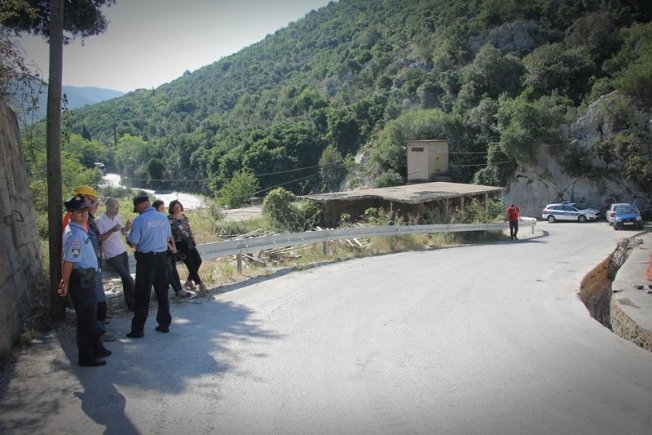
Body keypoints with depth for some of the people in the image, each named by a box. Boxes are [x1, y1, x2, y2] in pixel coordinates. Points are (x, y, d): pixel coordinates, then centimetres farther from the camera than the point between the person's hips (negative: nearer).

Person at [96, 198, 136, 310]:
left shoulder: (117, 217, 6)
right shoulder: (100, 221, -16)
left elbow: (123, 232, 16)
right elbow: (99, 238, -20)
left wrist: (127, 227, -6)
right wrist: (112, 230, -30)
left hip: (123, 252, 7)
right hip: (112, 256, -7)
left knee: (125, 279, 11)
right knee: (129, 279, -7)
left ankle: (130, 304, 19)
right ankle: (134, 302, 8)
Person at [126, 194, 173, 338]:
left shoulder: (139, 220, -14)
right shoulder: (163, 218, 3)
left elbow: (133, 243, -12)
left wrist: (127, 236, 9)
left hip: (146, 259, -5)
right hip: (162, 256, 5)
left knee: (142, 295, 1)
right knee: (162, 292, 15)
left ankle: (138, 329, 5)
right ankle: (164, 324, 22)